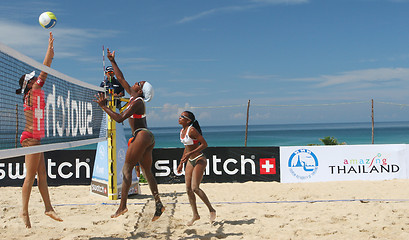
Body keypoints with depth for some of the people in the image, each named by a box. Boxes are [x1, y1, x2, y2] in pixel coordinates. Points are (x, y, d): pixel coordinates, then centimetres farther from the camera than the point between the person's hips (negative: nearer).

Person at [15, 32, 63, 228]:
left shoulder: (33, 94, 14)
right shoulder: (32, 93, -9)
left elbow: (44, 72, 21)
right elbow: (44, 72, -10)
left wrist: (50, 54, 22)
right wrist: (49, 48, -6)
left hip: (34, 138, 9)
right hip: (31, 138, -9)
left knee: (42, 174, 8)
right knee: (30, 176, -7)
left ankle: (48, 208, 12)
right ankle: (24, 211, -2)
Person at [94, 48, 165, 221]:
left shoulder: (137, 102, -12)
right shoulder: (134, 96, 14)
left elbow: (119, 118, -19)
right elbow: (120, 78, 23)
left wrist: (103, 106, -14)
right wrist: (112, 61, 25)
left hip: (142, 136, -10)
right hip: (147, 137, 10)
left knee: (127, 169, -7)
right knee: (147, 172, 7)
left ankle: (122, 205, -7)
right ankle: (158, 203, 1)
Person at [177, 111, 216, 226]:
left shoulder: (192, 130, -18)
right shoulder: (182, 131, 8)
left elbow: (204, 144, -19)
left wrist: (190, 153, -24)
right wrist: (181, 163, 19)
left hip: (199, 160, -9)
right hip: (190, 161, 9)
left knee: (195, 188, -16)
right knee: (188, 189, 5)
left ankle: (212, 210, 0)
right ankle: (195, 215, 16)